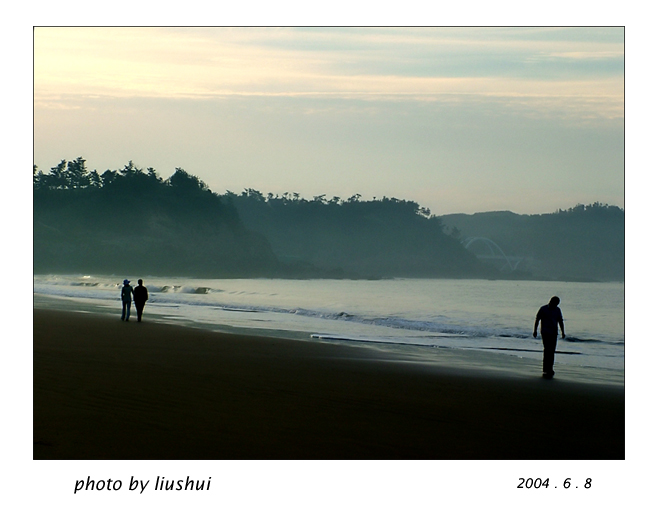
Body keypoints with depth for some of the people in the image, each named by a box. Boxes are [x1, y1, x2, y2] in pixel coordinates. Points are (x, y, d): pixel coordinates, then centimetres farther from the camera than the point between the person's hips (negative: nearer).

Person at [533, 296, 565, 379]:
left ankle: (549, 369, 12)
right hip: (545, 333, -5)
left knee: (552, 351, 4)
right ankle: (546, 370, -13)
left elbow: (560, 321, 15)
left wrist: (563, 332, 9)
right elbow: (537, 320, 1)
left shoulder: (557, 310, 11)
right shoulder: (543, 309, -3)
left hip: (554, 333, 5)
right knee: (547, 350, -14)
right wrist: (535, 330, -3)